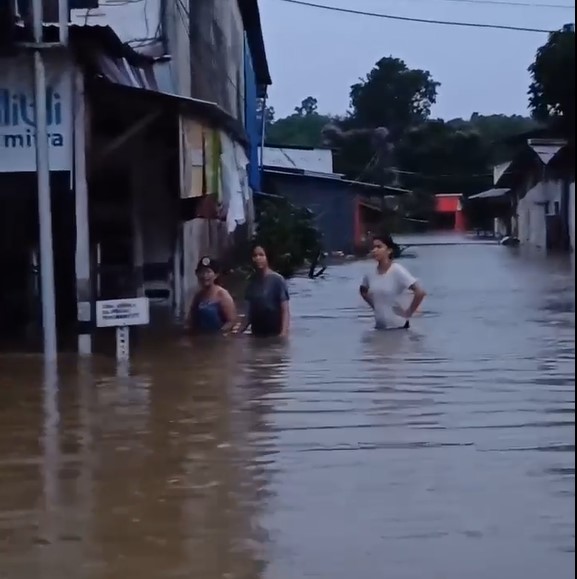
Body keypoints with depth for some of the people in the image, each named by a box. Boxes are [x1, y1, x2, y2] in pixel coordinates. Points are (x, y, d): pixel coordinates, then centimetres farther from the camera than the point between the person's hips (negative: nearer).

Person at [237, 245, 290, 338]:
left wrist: (284, 332, -24)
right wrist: (239, 331, 6)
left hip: (275, 335, -5)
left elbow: (285, 310, -11)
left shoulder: (277, 280, -8)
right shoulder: (252, 282, 9)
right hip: (256, 335, 5)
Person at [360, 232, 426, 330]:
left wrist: (409, 312, -16)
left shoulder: (397, 271, -19)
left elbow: (420, 292, -25)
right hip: (380, 327, 6)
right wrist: (374, 306, 10)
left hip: (398, 327, -6)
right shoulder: (371, 274, 1)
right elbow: (363, 291, 23)